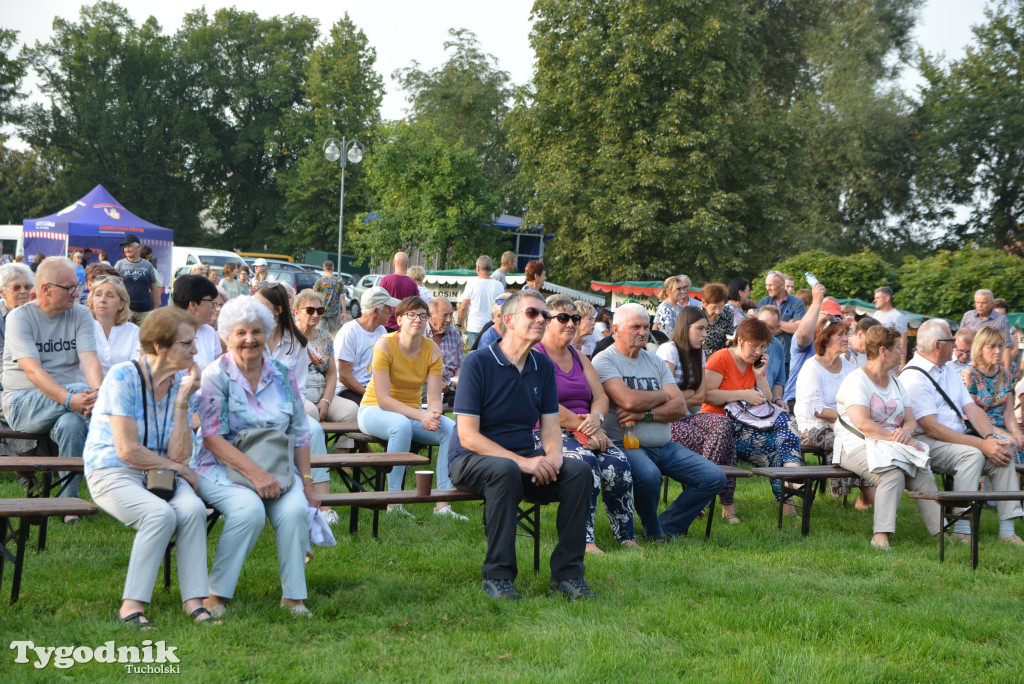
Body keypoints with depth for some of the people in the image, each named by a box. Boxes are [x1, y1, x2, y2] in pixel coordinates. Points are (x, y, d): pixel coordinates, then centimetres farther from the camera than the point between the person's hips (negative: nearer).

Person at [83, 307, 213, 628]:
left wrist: (182, 401, -11)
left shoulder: (180, 383, 5)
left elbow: (179, 455, -5)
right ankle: (131, 606, -26)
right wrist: (176, 467, -7)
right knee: (161, 514, -33)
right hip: (111, 473, -5)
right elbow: (127, 450, -16)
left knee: (193, 508, -27)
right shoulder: (123, 377, -12)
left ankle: (194, 600, -23)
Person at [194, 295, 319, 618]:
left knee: (295, 509, -27)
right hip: (221, 468, -4)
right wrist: (255, 473, -22)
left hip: (276, 468, 4)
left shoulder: (282, 375, 10)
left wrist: (306, 481, 2)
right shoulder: (215, 376, -4)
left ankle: (293, 596, -16)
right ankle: (216, 595, -21)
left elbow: (300, 433, 14)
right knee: (249, 508, -33)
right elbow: (212, 438, -12)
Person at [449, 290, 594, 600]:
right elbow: (468, 436, -17)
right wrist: (523, 462, -27)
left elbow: (550, 424, 7)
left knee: (579, 471, -20)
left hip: (526, 457, 6)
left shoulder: (543, 366, 8)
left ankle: (567, 572, -13)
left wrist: (553, 456, -18)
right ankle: (497, 575, -29)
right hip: (471, 460, -5)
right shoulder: (478, 363, -11)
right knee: (506, 471, -39)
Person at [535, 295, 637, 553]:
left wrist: (596, 419, -10)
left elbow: (601, 397, 14)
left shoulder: (578, 357, 22)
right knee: (585, 461, -34)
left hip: (584, 432, 6)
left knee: (617, 462, -22)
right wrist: (584, 426, -16)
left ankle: (627, 538, -19)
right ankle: (584, 540, -34)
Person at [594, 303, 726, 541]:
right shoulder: (604, 360, -3)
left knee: (715, 477, -5)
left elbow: (680, 407, 5)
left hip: (664, 447, 7)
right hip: (626, 445, -7)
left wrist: (645, 414, -13)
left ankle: (667, 528, 2)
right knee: (648, 474, -38)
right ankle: (654, 533, -9)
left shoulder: (655, 362, 17)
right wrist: (663, 396, 0)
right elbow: (629, 400, -20)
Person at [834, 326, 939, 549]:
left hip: (891, 445, 7)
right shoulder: (857, 380, -5)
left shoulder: (896, 384, 21)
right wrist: (896, 438, -21)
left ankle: (941, 530, -27)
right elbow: (862, 423, -18)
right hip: (857, 447, -7)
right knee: (893, 473, -35)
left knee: (922, 473, -23)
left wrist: (906, 431, -11)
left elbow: (911, 420, 13)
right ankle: (881, 536, -39)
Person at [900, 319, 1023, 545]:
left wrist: (991, 438, -10)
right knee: (971, 455, -32)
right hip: (927, 444, -8)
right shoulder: (912, 377, -12)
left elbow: (972, 409, 11)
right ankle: (962, 531, -29)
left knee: (1001, 451, -14)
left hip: (959, 439, 8)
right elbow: (931, 428, -20)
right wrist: (981, 444, -23)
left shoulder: (948, 373, 19)